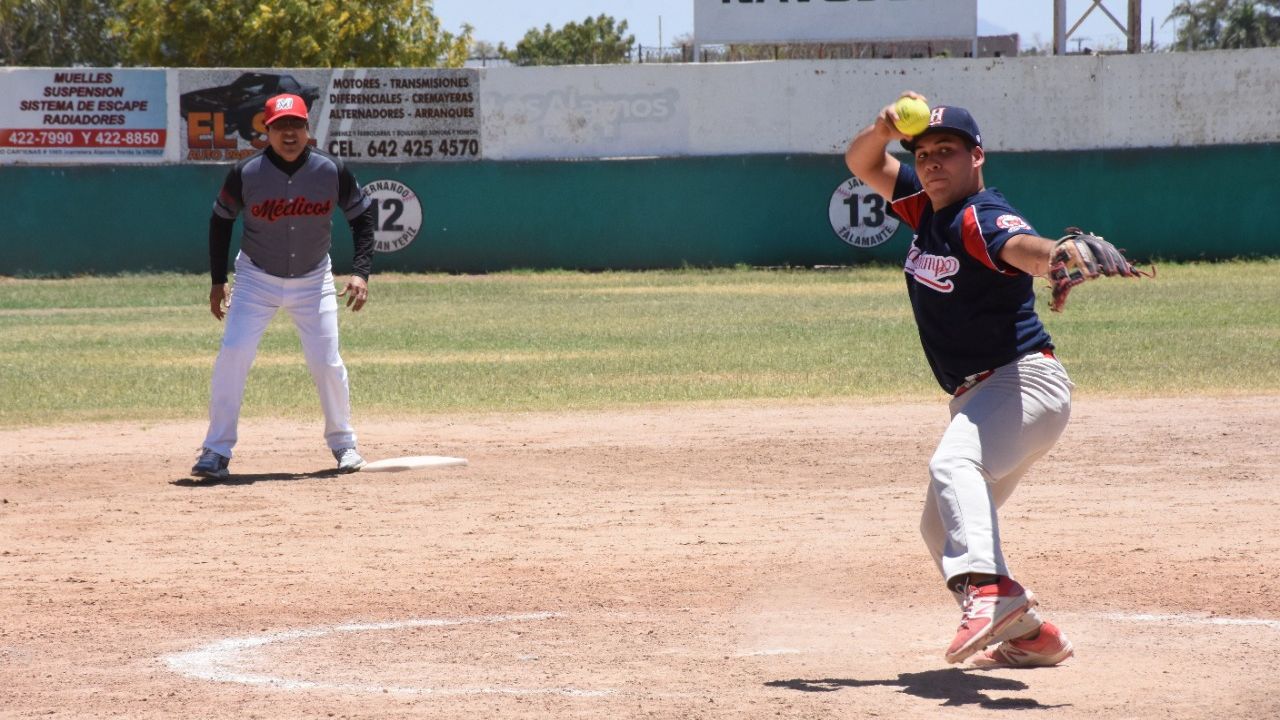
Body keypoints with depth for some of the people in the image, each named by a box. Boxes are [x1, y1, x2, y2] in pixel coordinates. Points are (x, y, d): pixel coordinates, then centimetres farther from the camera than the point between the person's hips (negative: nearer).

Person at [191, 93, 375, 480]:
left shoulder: (332, 171, -14)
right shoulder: (246, 173, -16)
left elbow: (362, 216, -1)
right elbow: (221, 220, 0)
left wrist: (361, 272, -11)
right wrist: (218, 281, -1)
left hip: (313, 280, 1)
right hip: (256, 278, -1)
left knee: (327, 362, -3)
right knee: (233, 355, -13)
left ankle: (343, 444, 19)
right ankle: (217, 451, -6)